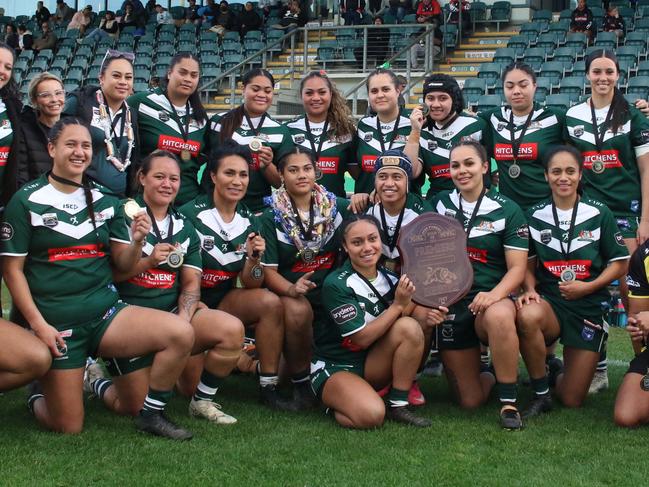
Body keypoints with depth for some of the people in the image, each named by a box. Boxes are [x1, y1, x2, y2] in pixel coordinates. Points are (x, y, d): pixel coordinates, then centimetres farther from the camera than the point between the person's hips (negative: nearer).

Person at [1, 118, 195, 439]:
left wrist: (137, 241, -13)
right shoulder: (27, 202, -4)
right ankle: (38, 396, 31)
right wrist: (38, 324, -13)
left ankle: (151, 415, -3)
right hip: (57, 322, -3)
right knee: (68, 427, -4)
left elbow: (122, 265, 9)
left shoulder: (105, 201, 8)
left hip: (105, 312, 4)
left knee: (181, 333, -21)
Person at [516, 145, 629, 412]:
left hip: (589, 307, 0)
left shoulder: (600, 214, -2)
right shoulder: (535, 215, 2)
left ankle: (557, 374, 35)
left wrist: (587, 287, -13)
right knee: (527, 316, -40)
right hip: (548, 301, 1)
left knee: (572, 400, -5)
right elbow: (528, 264, 8)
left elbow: (619, 264, 2)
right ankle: (540, 394, -15)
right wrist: (529, 289, -13)